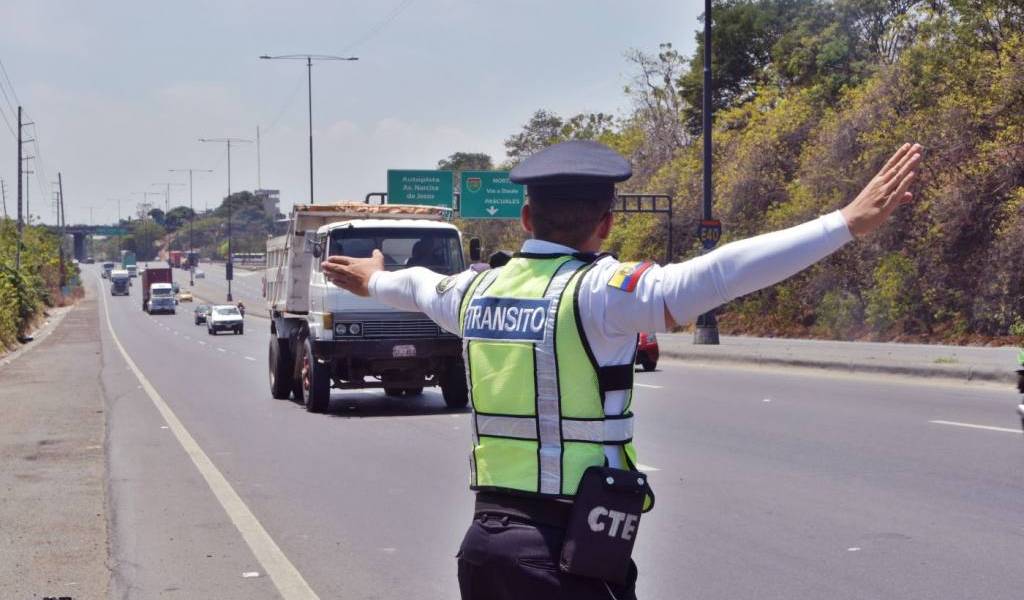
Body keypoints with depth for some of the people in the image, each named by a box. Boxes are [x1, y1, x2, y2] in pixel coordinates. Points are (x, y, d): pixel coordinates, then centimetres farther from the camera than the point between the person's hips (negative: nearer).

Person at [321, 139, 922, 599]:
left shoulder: (477, 290, 8)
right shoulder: (596, 290, -13)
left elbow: (419, 286, 31)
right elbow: (714, 275, -25)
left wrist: (374, 280, 54)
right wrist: (847, 223, -29)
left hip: (486, 533, 7)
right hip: (564, 551, -7)